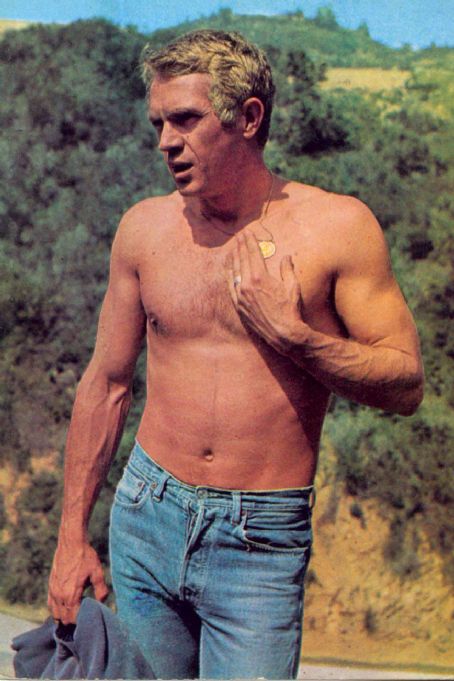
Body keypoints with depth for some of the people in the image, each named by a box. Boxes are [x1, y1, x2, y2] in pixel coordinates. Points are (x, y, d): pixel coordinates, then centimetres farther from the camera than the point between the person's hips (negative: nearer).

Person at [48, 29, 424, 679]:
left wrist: (292, 333, -18)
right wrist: (72, 537, 10)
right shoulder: (144, 227, 2)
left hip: (260, 548, -3)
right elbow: (106, 384, 9)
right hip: (145, 525, 3)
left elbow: (407, 386, -4)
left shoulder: (338, 225, -7)